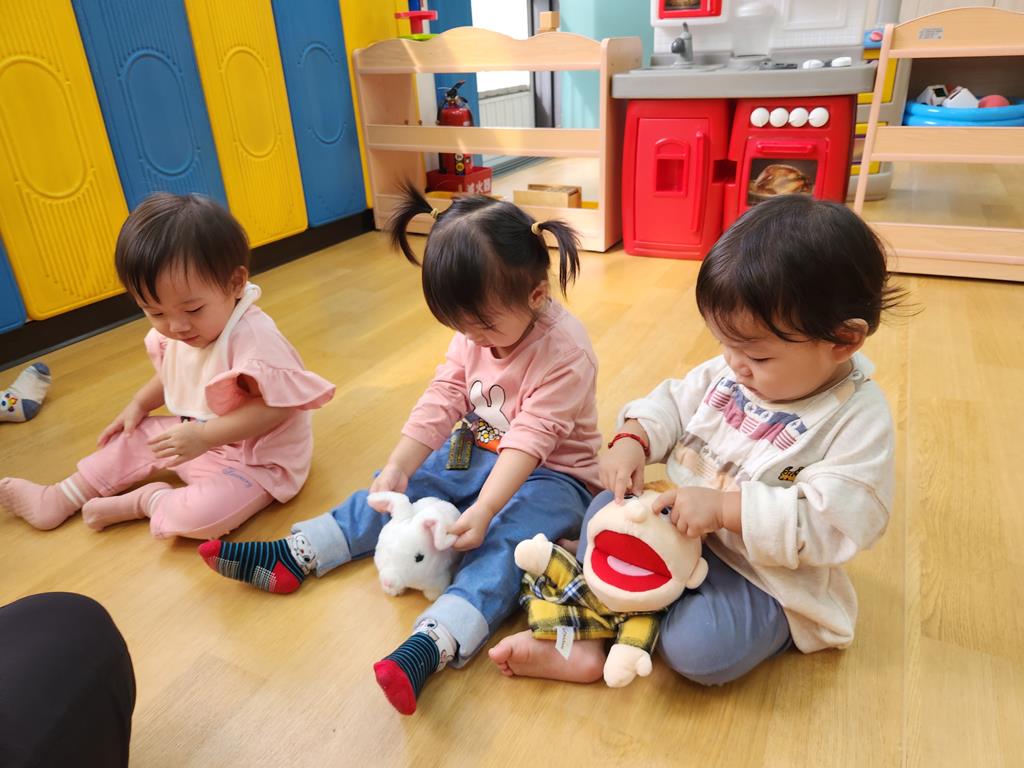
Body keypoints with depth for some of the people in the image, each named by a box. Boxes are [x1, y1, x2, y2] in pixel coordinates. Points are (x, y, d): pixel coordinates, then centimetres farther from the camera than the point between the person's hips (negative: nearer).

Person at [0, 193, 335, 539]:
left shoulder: (253, 337, -30)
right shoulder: (178, 331, -2)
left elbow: (274, 406, -31)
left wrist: (205, 436, -33)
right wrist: (138, 404, 10)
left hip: (255, 459, -9)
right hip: (200, 438, 9)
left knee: (202, 514, -32)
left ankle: (145, 502, -1)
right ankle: (59, 500, 33)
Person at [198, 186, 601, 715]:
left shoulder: (565, 352, -26)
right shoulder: (477, 327, -5)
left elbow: (530, 438, -32)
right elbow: (442, 400, -9)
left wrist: (483, 508, -39)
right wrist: (398, 467, -19)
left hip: (551, 474, -7)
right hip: (475, 454, 7)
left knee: (504, 537, -33)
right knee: (396, 490, -2)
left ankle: (431, 646, -50)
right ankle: (289, 558, 0)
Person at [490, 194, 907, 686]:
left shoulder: (859, 420, -22)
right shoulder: (731, 372, -4)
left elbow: (832, 521, -30)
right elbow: (675, 401, 6)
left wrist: (724, 507, -37)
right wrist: (632, 440, -15)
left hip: (767, 577, -6)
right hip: (685, 527, 6)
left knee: (700, 650, -29)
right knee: (606, 508, -5)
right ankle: (587, 637, -11)